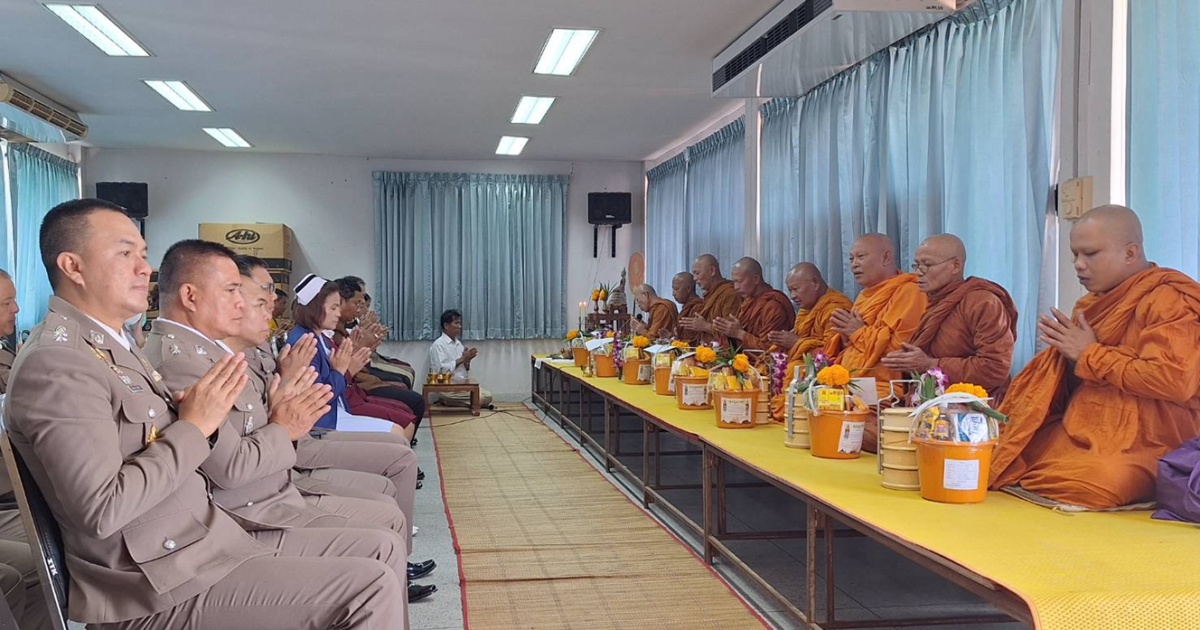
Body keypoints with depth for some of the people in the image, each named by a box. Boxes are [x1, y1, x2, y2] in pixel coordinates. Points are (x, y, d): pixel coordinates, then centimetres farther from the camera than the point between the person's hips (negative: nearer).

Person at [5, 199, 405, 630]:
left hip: (200, 542, 10)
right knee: (372, 588, -16)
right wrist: (194, 426, -16)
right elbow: (102, 508, -24)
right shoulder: (56, 362, -16)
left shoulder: (111, 342, 15)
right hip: (166, 584, -10)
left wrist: (201, 412, -5)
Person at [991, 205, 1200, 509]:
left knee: (1086, 484, -36)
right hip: (1085, 434, 8)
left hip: (1144, 447, -8)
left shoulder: (1170, 300, -10)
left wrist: (1090, 354, -15)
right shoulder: (1098, 301, 15)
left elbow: (1175, 381, -26)